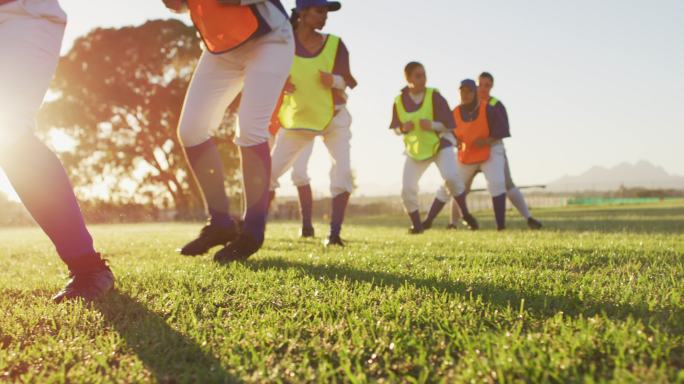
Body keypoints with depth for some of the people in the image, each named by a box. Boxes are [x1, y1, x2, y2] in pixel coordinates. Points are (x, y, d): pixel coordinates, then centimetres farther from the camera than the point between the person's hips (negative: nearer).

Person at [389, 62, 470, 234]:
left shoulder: (435, 96, -12)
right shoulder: (399, 101, -5)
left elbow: (449, 124, -12)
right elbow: (395, 128, 6)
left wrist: (432, 125, -31)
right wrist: (403, 128, -18)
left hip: (440, 144, -3)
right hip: (415, 149, 3)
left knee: (451, 177, -25)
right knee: (407, 189, -5)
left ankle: (465, 214, -4)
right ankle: (416, 225, 14)